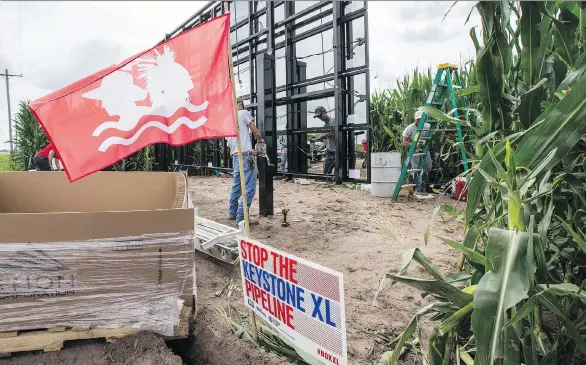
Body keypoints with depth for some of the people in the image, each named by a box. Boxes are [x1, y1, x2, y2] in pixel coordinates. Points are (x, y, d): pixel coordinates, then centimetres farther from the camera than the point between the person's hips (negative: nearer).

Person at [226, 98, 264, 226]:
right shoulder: (243, 113, -1)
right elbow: (256, 132, -3)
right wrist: (260, 140, 19)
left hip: (235, 156, 8)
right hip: (245, 155, -8)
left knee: (236, 186, 20)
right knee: (249, 188, -6)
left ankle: (233, 213, 29)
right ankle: (241, 218, -8)